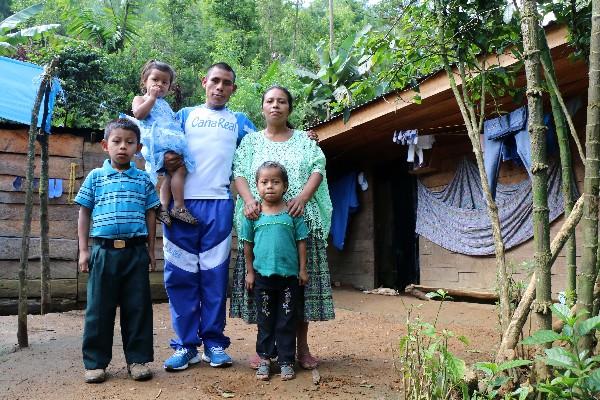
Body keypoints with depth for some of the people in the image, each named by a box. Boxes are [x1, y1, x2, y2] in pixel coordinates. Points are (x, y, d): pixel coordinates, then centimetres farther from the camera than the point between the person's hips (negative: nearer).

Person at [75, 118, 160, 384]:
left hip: (136, 252, 1)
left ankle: (138, 359, 16)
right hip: (104, 250, 0)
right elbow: (84, 214, 8)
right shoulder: (95, 177, 6)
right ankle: (95, 362, 16)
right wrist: (83, 250, 2)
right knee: (99, 308, 5)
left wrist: (151, 250, 9)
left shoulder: (143, 180, 8)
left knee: (137, 307, 5)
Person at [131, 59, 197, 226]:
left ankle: (163, 207, -8)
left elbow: (173, 122, 43)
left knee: (170, 174, -6)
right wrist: (152, 97, -4)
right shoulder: (140, 99, 14)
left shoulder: (164, 104, 34)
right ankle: (179, 207, -19)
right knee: (180, 168, -20)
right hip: (158, 140, -8)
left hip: (171, 140, 8)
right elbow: (139, 114, -9)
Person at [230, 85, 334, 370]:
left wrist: (302, 198, -15)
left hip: (300, 218, 0)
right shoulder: (251, 141, 15)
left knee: (301, 278, 0)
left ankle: (302, 347, 9)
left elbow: (318, 170, 3)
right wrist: (249, 200, -16)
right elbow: (239, 173, 3)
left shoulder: (304, 140, 15)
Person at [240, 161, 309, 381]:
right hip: (262, 275, 1)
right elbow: (248, 244, 7)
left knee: (287, 320, 7)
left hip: (289, 275, -1)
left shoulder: (293, 213, -2)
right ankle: (264, 358, 22)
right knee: (265, 320, 12)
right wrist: (250, 271, 7)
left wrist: (302, 269, 1)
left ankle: (286, 360, 18)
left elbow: (301, 241, 2)